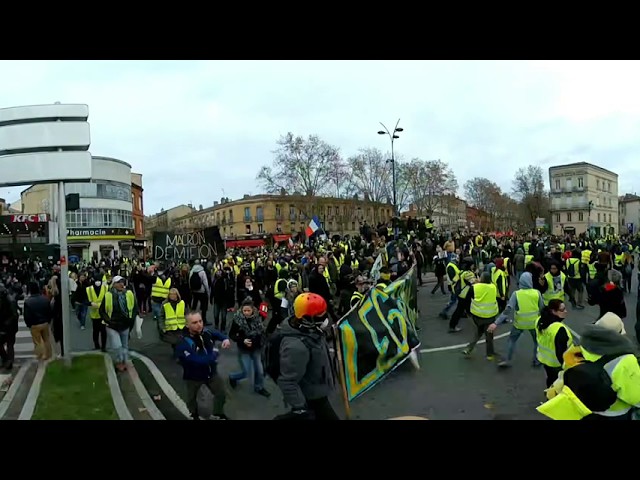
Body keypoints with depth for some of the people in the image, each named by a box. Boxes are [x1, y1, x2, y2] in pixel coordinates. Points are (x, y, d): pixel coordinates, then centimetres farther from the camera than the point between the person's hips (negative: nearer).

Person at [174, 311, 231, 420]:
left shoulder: (205, 332, -17)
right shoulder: (183, 343, -37)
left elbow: (217, 333, 7)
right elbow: (199, 360, -44)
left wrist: (225, 338, -15)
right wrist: (214, 353, -26)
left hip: (211, 372, 5)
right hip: (193, 376, -5)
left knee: (221, 393, 18)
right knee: (192, 397, 23)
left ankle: (218, 414, 46)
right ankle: (194, 416, 54)